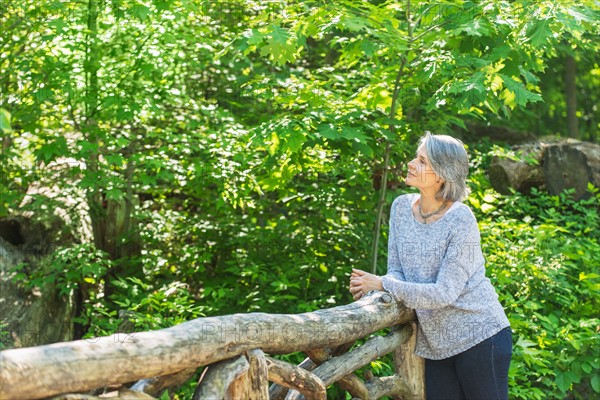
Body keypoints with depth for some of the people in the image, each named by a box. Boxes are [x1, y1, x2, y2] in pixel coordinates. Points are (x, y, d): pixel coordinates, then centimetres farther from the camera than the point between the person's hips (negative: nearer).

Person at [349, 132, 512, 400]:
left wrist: (383, 284, -23)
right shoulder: (401, 207, 0)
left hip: (479, 336, -6)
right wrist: (374, 292, -19)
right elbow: (396, 271, 3)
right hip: (436, 344, 6)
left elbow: (445, 293, -22)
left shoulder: (460, 221, -20)